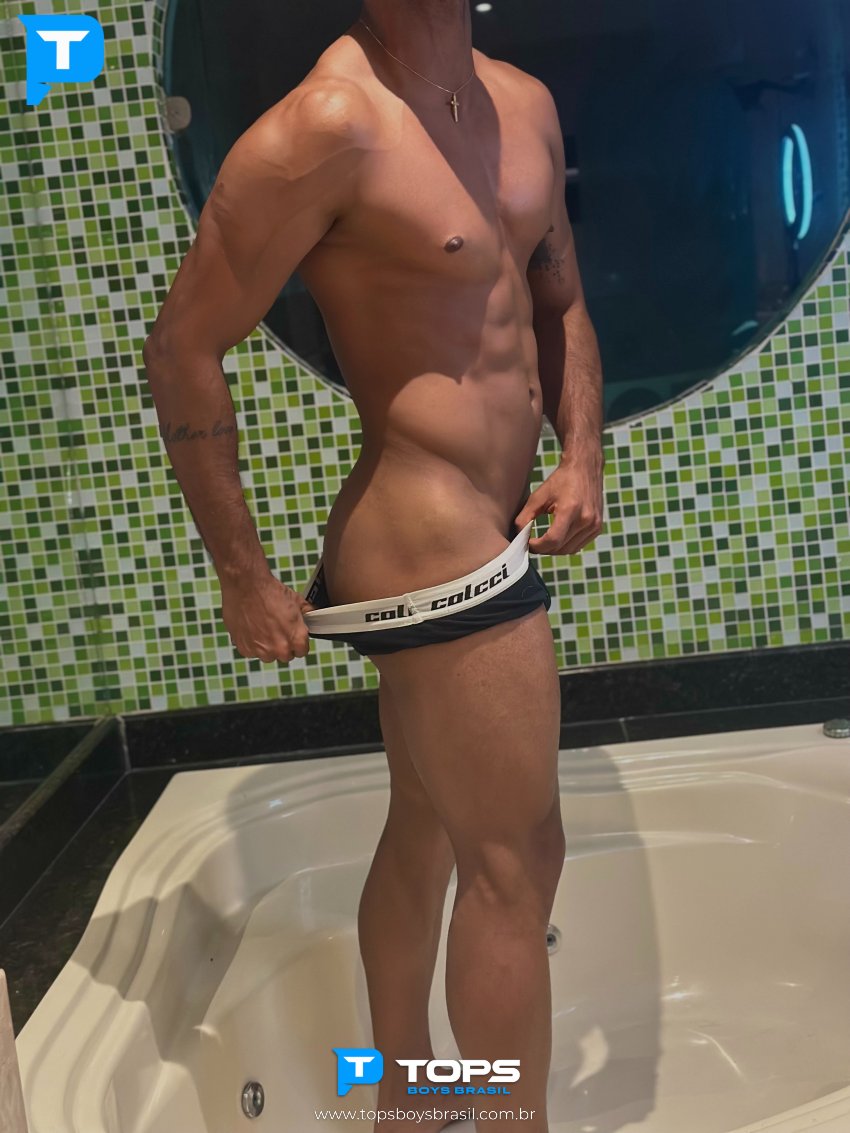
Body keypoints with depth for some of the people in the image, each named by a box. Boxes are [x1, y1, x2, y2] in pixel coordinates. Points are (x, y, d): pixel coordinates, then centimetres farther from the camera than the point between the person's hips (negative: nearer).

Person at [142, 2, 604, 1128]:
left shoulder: (524, 103, 9)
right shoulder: (330, 124, -16)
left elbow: (561, 304, 19)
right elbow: (184, 348, -13)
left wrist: (583, 454, 1)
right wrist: (244, 577, -11)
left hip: (488, 532, 9)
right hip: (432, 551, -9)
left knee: (426, 834, 20)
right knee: (515, 864, -1)